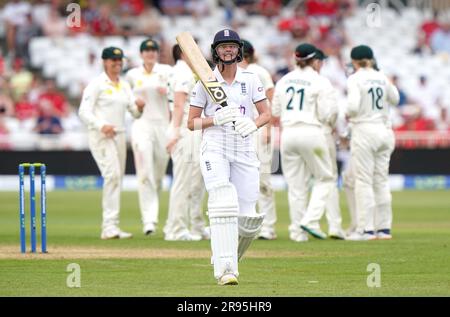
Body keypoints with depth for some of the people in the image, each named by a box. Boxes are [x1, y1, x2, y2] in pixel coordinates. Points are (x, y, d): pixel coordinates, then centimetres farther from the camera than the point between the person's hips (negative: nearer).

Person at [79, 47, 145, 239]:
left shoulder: (125, 86, 18)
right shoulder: (96, 84, -4)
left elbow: (135, 113, 17)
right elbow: (84, 112, -10)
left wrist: (139, 106, -7)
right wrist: (101, 125, -26)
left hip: (119, 135, 8)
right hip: (101, 136, -7)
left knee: (117, 178, 5)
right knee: (112, 174, -21)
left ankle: (110, 228, 9)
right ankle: (110, 225, -25)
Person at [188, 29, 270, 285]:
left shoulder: (250, 79, 6)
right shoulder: (205, 82, 1)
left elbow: (267, 114, 8)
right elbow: (191, 123, 2)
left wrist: (252, 125, -13)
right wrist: (215, 119, -16)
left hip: (245, 151, 3)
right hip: (215, 149, -3)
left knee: (248, 219, -2)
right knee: (223, 204, -22)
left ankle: (228, 260, 26)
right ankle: (225, 269, -22)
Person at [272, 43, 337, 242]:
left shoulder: (283, 81, 11)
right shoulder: (320, 82, -5)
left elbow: (275, 113, 13)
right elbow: (326, 114, -9)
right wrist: (334, 105, 11)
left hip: (288, 134, 5)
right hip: (311, 132, -5)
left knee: (295, 184, 8)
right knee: (324, 177, 8)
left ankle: (297, 231, 7)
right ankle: (310, 221, -8)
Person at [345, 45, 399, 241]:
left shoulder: (355, 79, -9)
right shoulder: (382, 78, 8)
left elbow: (353, 106, -20)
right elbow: (395, 99, 22)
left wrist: (347, 115, 0)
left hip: (364, 131, -6)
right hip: (384, 130, 6)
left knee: (363, 181, -3)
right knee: (382, 180, 10)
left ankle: (366, 229, -6)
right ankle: (384, 228, 10)